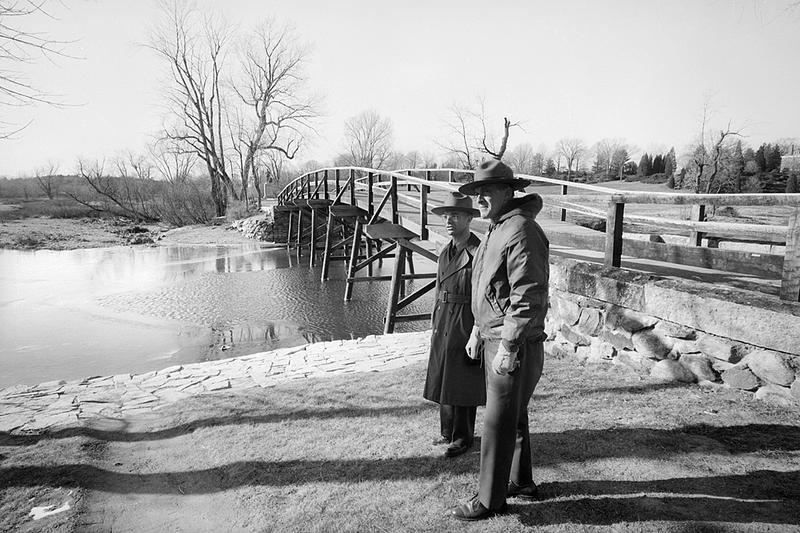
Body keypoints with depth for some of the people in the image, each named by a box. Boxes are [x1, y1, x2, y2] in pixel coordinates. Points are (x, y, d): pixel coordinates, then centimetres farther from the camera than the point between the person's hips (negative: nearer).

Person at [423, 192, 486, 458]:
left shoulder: (478, 252, -14)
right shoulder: (446, 252, 11)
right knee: (444, 381, 16)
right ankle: (448, 432, 32)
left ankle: (463, 437, 21)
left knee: (462, 384, 4)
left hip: (466, 325, -8)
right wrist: (435, 326, 16)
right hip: (444, 324, 8)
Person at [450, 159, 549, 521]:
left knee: (498, 423, 1)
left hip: (514, 345, -10)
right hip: (495, 339, 10)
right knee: (514, 416, 21)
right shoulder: (496, 230, 13)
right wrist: (478, 330, 20)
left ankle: (489, 500, 17)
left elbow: (527, 297, -25)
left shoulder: (521, 232, -20)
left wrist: (507, 348, -24)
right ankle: (521, 483, 38)